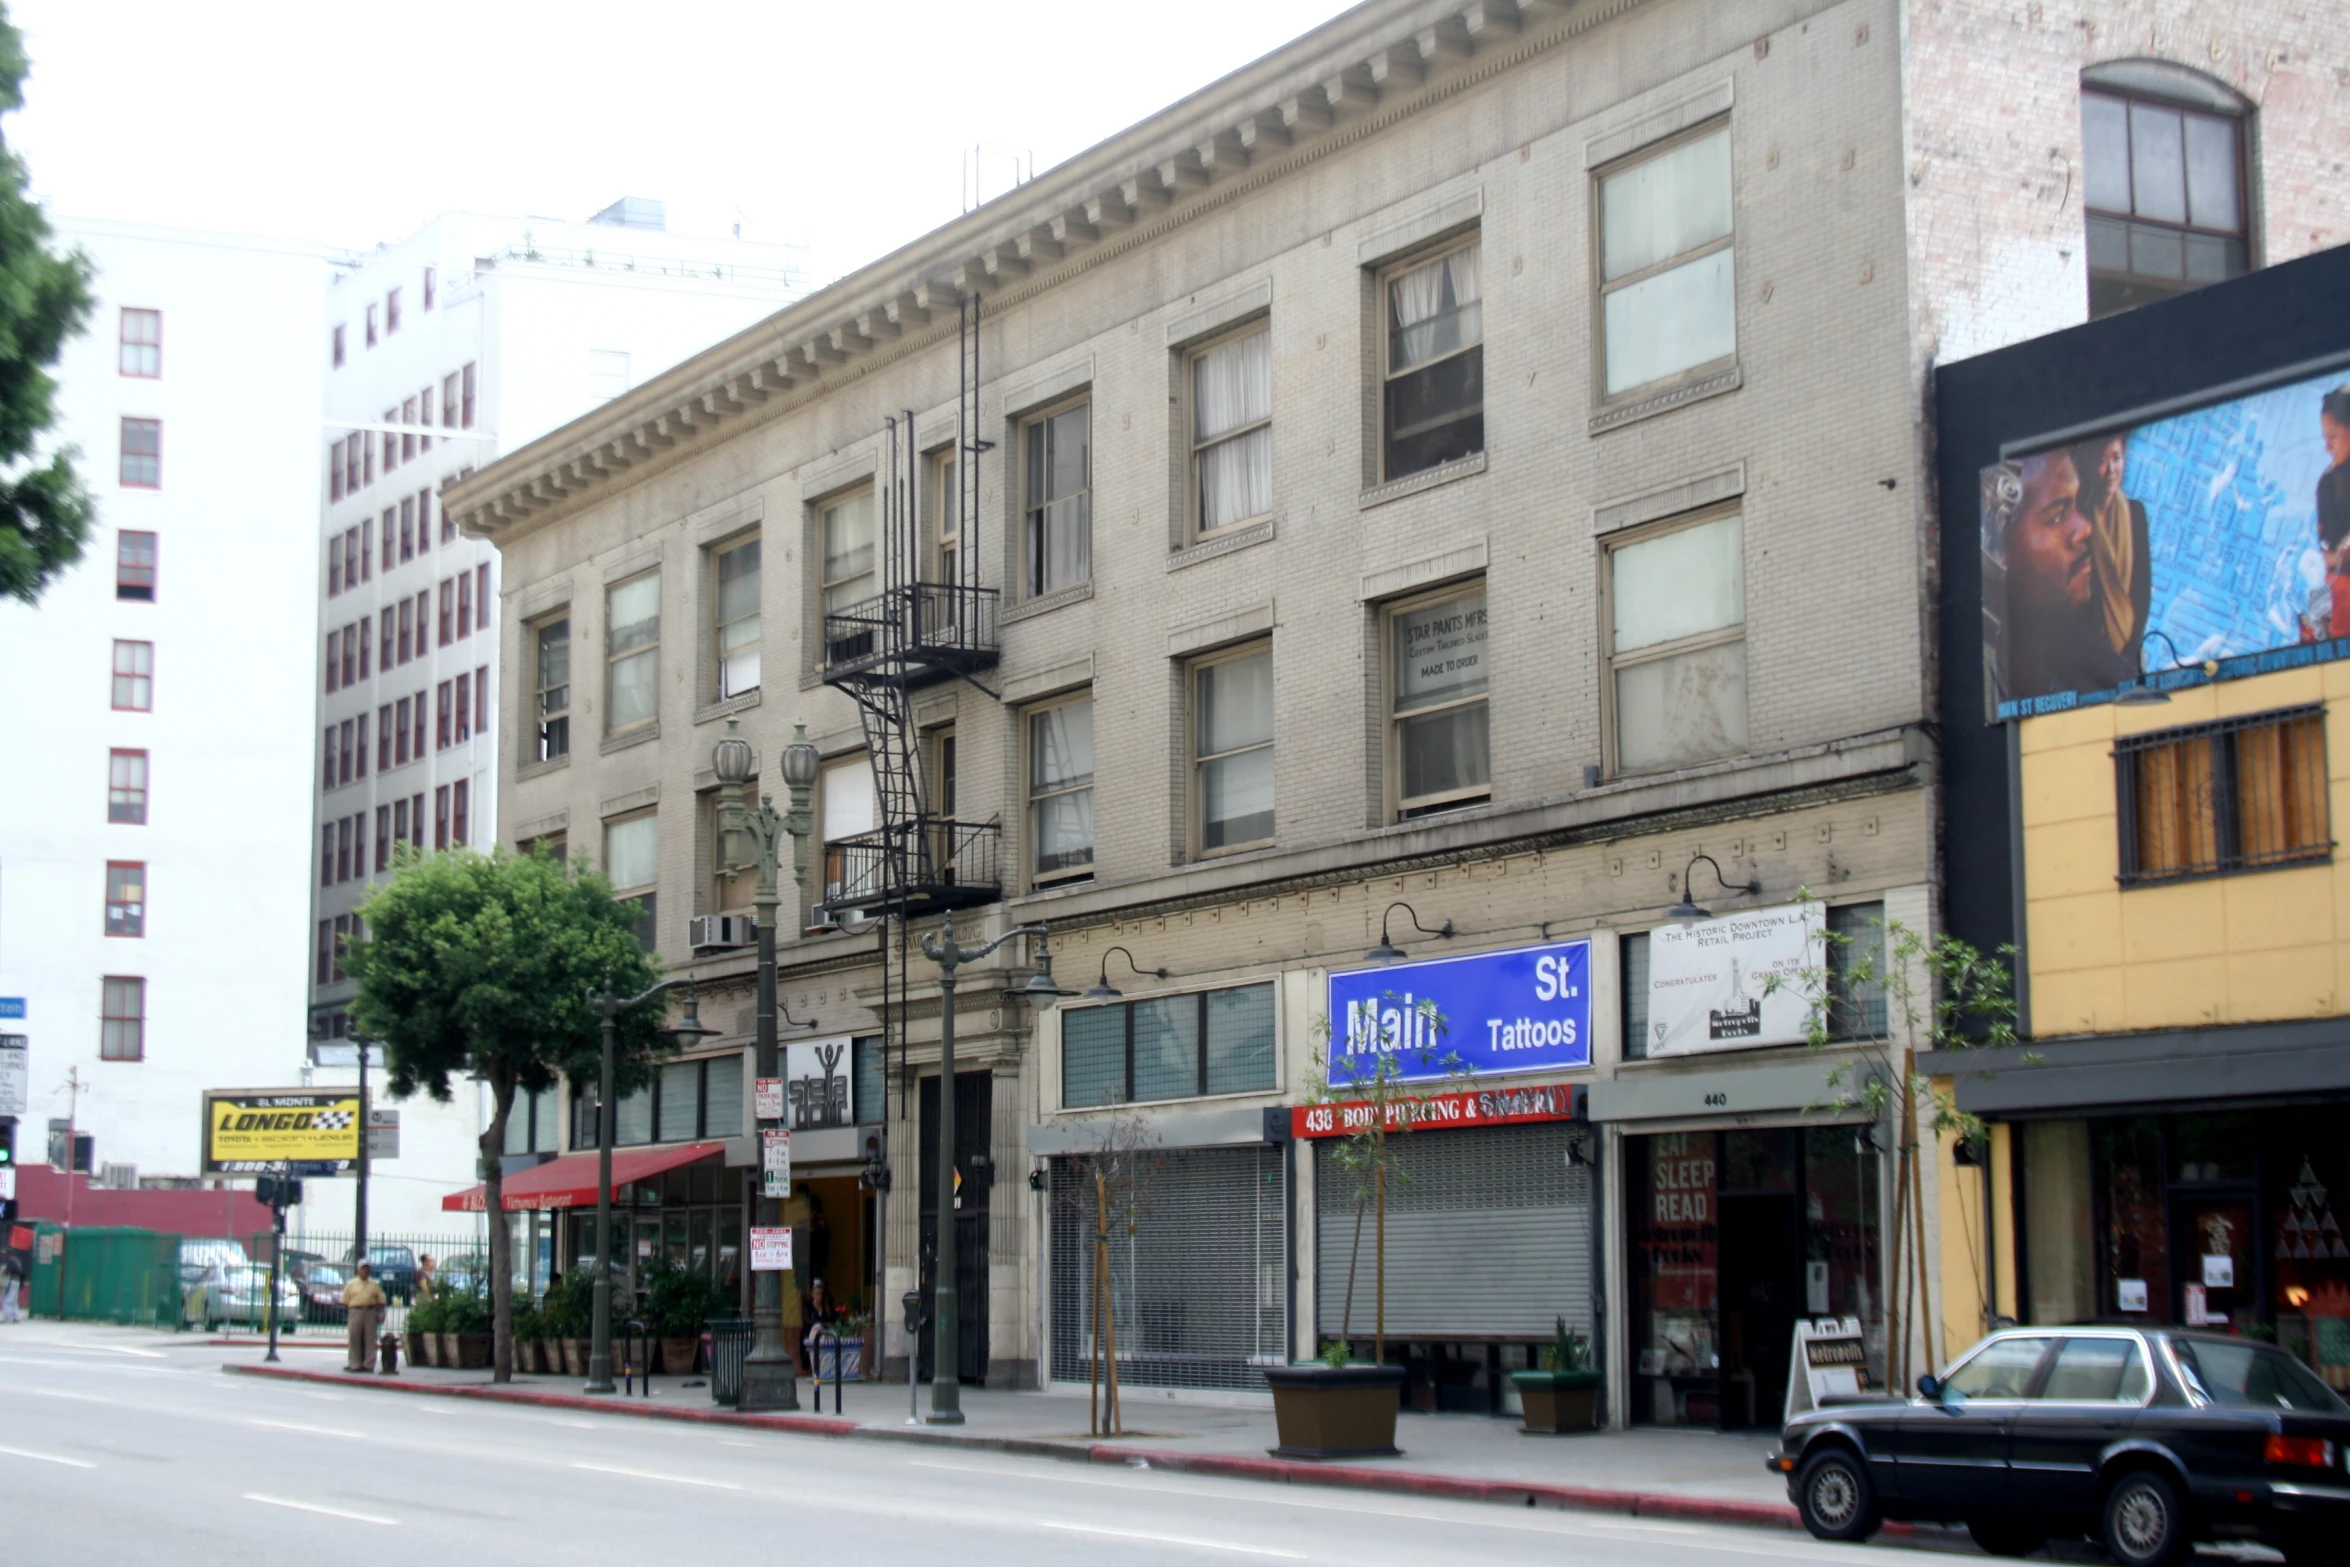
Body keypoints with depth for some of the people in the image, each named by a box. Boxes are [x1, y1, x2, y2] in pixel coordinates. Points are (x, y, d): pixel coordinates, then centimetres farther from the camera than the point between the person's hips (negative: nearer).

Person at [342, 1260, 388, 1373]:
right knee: (355, 1339, -2)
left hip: (371, 1312, 1)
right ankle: (355, 1364, 3)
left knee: (370, 1340, 0)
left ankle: (368, 1364, 4)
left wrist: (379, 1314, 1)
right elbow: (345, 1301, 8)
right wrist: (347, 1312, -1)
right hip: (355, 1311, -1)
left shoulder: (374, 1285, 12)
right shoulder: (351, 1284, 8)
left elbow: (380, 1300, 11)